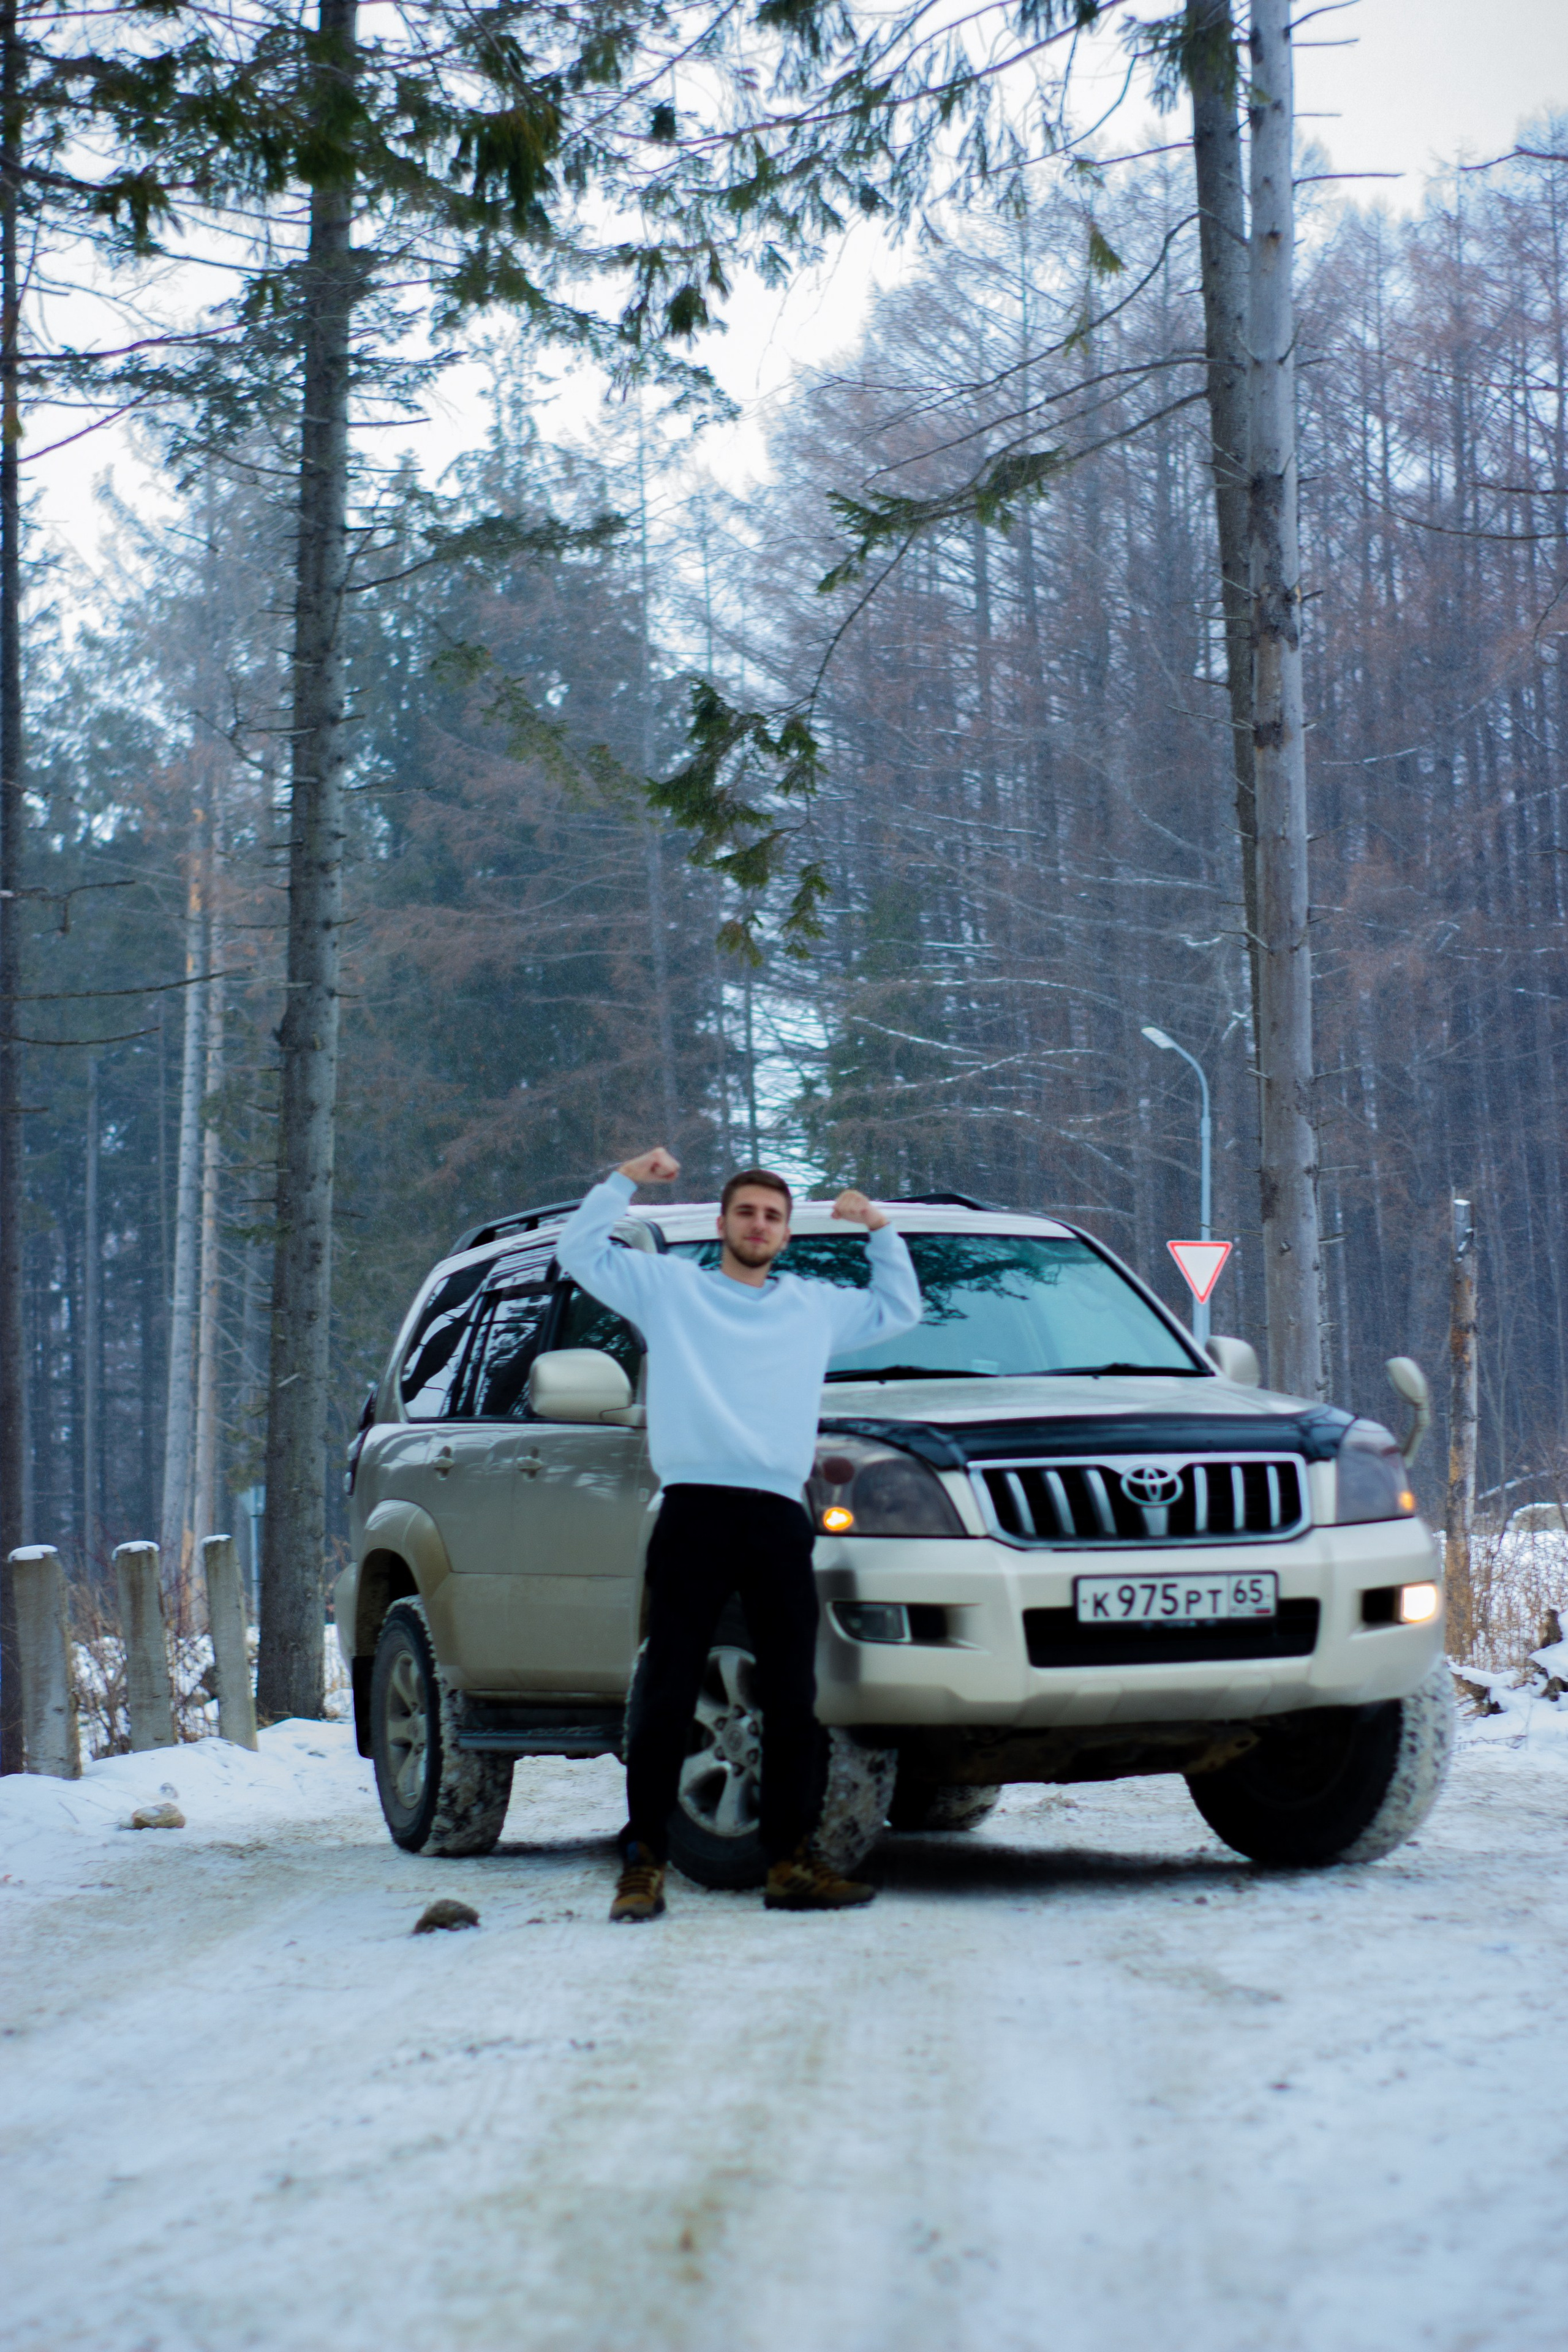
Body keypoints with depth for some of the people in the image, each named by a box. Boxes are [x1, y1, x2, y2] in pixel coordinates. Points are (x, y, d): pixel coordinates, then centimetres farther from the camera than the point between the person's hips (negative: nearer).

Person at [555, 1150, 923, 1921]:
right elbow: (580, 1252, 11)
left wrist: (879, 1230, 24)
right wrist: (625, 1180, 4)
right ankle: (643, 1863, -1)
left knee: (793, 1697, 2)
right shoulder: (667, 1287, 15)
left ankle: (791, 1863, 8)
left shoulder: (815, 1306, 24)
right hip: (694, 1510, -3)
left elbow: (900, 1309, 35)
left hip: (778, 1516, 3)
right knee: (667, 1692, -5)